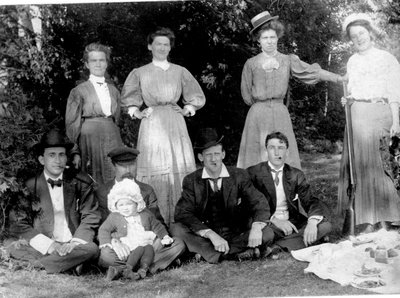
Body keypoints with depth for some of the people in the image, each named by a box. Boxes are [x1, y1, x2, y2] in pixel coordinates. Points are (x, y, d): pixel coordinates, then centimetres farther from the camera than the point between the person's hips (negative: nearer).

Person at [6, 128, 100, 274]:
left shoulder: (81, 183, 7)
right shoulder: (29, 186, 3)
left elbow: (90, 218, 5)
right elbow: (18, 224, -2)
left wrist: (75, 243, -12)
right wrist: (49, 245, -14)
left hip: (71, 245, 1)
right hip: (42, 247, -1)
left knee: (91, 249, -31)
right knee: (15, 248, -29)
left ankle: (36, 265, -20)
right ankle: (69, 262, -23)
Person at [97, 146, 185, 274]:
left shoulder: (147, 190, 14)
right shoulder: (102, 192, 5)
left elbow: (158, 222, 9)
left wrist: (159, 239, -15)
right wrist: (114, 241, -26)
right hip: (122, 251, -3)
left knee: (178, 244, -20)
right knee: (105, 254, -35)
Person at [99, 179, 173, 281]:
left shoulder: (146, 214, 13)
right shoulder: (114, 217, 8)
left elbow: (157, 226, 21)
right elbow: (104, 229, 11)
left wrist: (165, 236, 8)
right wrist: (105, 242, -6)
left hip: (145, 243, 3)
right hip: (127, 248, -3)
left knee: (149, 248, -30)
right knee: (139, 249, -33)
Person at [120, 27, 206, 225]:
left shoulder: (180, 72, 13)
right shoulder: (139, 73, 11)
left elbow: (197, 97, 18)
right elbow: (129, 99, 17)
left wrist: (187, 110, 5)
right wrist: (137, 113, 2)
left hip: (175, 124, 1)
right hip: (152, 125, -1)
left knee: (180, 169, -5)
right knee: (155, 172, -6)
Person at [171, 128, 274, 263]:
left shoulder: (239, 176, 1)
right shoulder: (191, 181, -1)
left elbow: (260, 203, -3)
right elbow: (182, 213, -13)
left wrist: (256, 227, -27)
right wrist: (211, 235, -28)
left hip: (237, 234, 1)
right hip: (205, 237, 0)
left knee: (267, 233, -22)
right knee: (176, 228, -26)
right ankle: (235, 254, -33)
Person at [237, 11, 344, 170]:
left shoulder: (288, 61, 7)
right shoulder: (251, 64, 4)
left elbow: (312, 71, -2)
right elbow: (247, 95, 8)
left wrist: (342, 79, -9)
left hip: (280, 114, 1)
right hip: (258, 114, -1)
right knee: (257, 157, -3)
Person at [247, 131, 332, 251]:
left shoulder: (296, 175, 11)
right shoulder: (253, 173, 1)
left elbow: (310, 201, 2)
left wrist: (312, 222, -21)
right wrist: (274, 220, -23)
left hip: (293, 224, 5)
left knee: (325, 226, -20)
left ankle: (277, 247, -24)